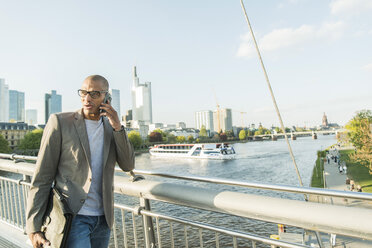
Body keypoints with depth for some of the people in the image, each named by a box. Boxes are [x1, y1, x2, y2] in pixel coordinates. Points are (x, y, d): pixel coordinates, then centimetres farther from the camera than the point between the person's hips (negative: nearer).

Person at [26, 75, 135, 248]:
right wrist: (33, 229, -10)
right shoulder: (60, 122, -8)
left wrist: (118, 127, -13)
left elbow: (128, 166, -2)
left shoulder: (111, 127, 5)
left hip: (102, 219, 5)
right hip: (72, 218, -4)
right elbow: (42, 178, -8)